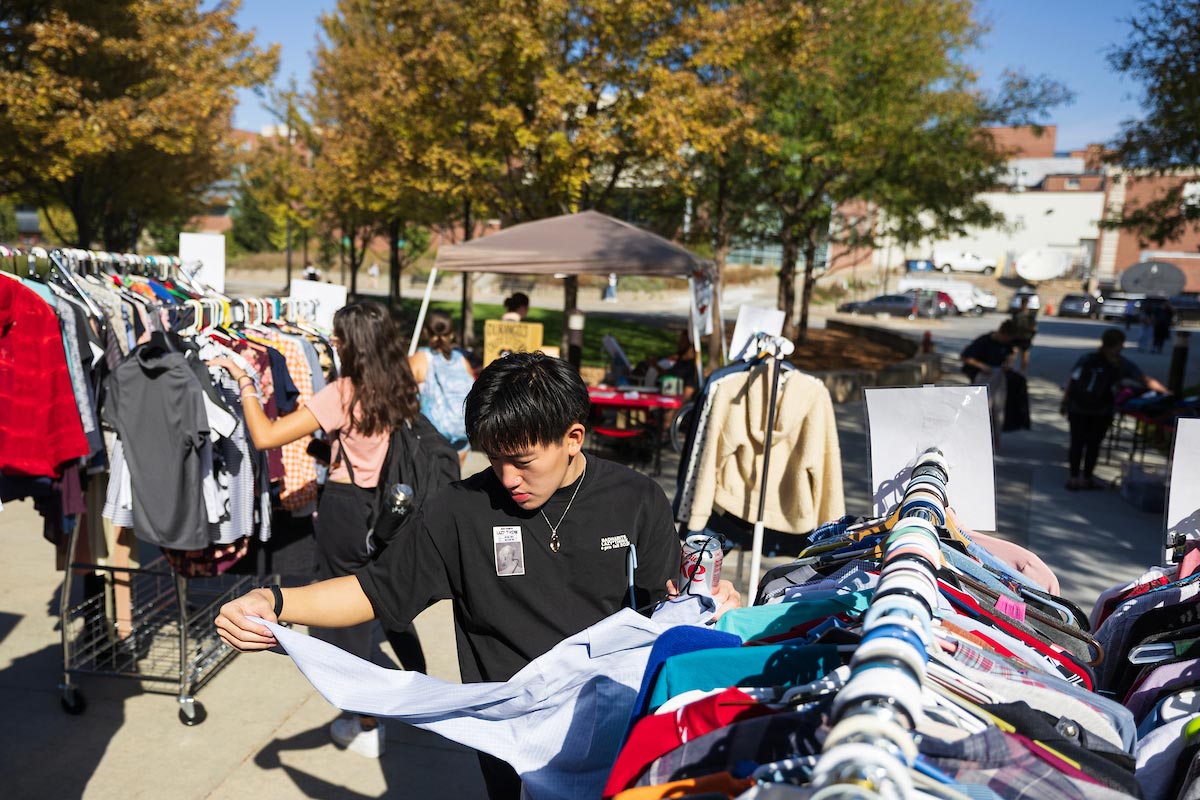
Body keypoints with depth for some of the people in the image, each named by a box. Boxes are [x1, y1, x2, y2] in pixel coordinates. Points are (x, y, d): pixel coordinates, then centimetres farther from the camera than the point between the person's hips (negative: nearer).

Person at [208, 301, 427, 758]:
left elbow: (265, 436, -21)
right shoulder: (399, 390, 1)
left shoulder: (343, 394, -18)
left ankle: (367, 727, 20)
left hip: (347, 507, -6)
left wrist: (243, 381, -13)